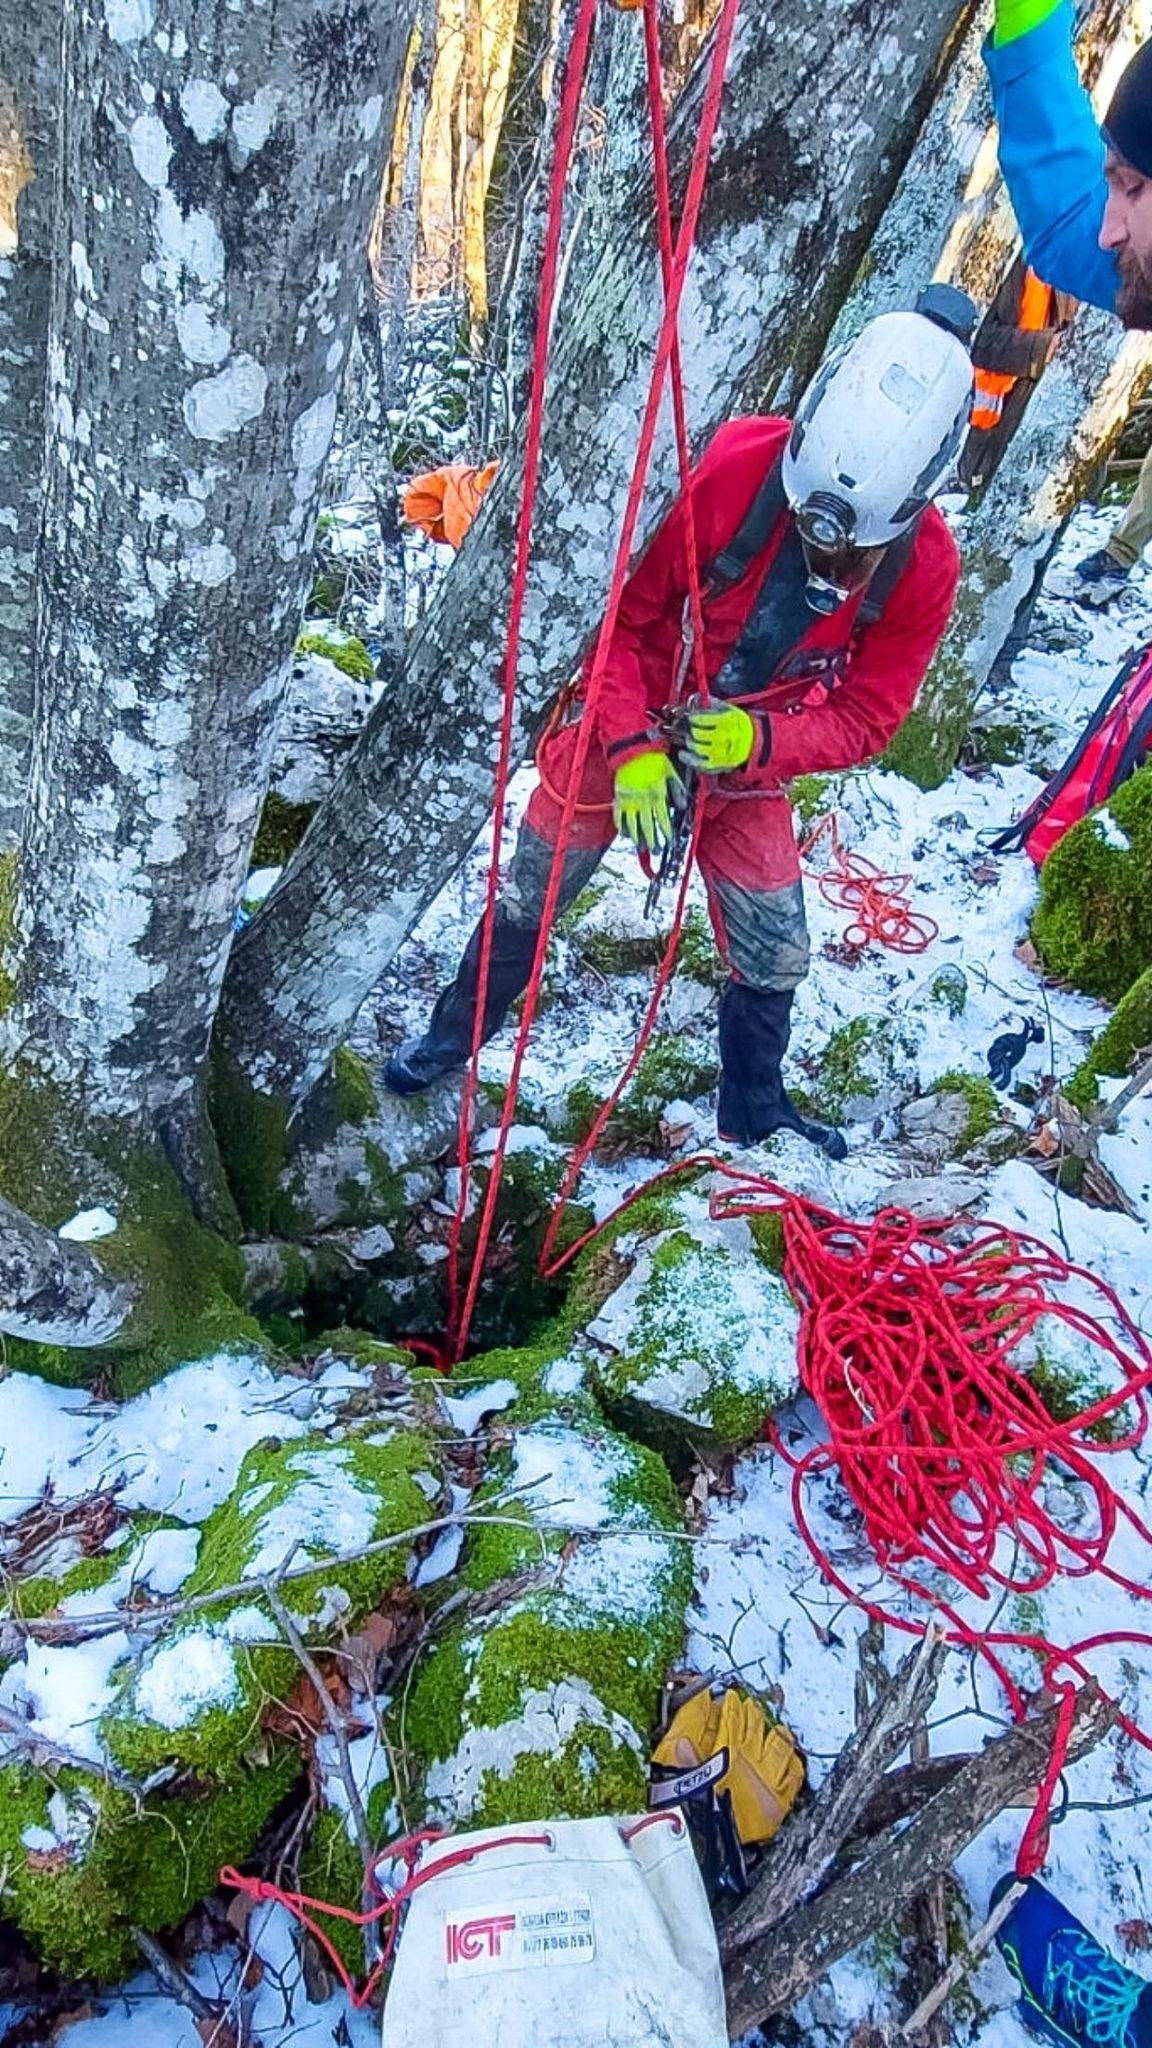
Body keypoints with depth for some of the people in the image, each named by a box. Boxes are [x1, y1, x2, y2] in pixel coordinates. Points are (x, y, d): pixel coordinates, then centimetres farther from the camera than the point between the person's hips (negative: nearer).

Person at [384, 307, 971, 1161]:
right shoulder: (733, 469, -27)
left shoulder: (925, 569, -17)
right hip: (625, 732, -2)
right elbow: (620, 614, -20)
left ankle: (755, 1106, 36)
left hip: (748, 768, 3)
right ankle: (456, 1034, 35)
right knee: (527, 898, 8)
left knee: (775, 955, 9)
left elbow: (865, 717, -11)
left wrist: (757, 741, -29)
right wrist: (634, 749, -28)